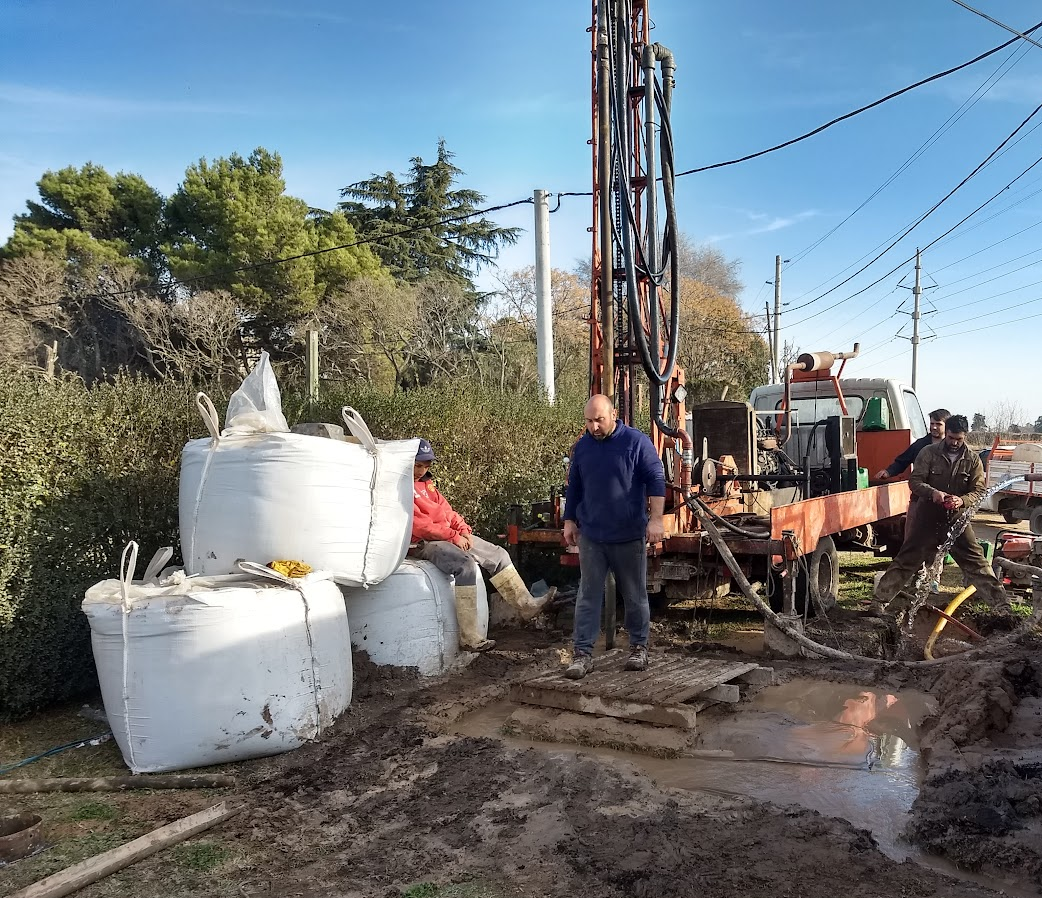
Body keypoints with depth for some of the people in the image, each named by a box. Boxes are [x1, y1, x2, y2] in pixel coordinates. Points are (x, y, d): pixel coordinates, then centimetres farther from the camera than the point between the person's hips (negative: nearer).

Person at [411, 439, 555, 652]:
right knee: (465, 564, -33)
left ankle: (525, 604, 13)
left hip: (451, 536, 10)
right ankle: (469, 639, -32)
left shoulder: (426, 483, 18)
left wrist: (463, 530, 0)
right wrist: (452, 536, -19)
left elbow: (445, 509, 18)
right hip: (424, 544, -10)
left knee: (498, 554, 4)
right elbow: (417, 524, -19)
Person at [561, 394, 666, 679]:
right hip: (591, 536, 3)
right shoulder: (582, 446, 7)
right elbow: (574, 487, 16)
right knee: (588, 596, 1)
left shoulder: (637, 442, -6)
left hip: (629, 535, -3)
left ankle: (639, 647, 24)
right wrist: (570, 521, 14)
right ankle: (583, 653, 5)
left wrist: (656, 519, -13)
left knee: (635, 596, 9)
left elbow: (656, 481, -6)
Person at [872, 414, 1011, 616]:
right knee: (907, 559, 1)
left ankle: (1001, 604, 10)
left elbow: (979, 491, -2)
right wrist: (932, 493, -27)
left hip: (956, 518, 1)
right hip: (927, 517, -1)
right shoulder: (929, 453, -3)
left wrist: (962, 500, -24)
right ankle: (881, 600, 7)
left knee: (976, 561, 1)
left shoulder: (972, 460, 2)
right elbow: (914, 481, -7)